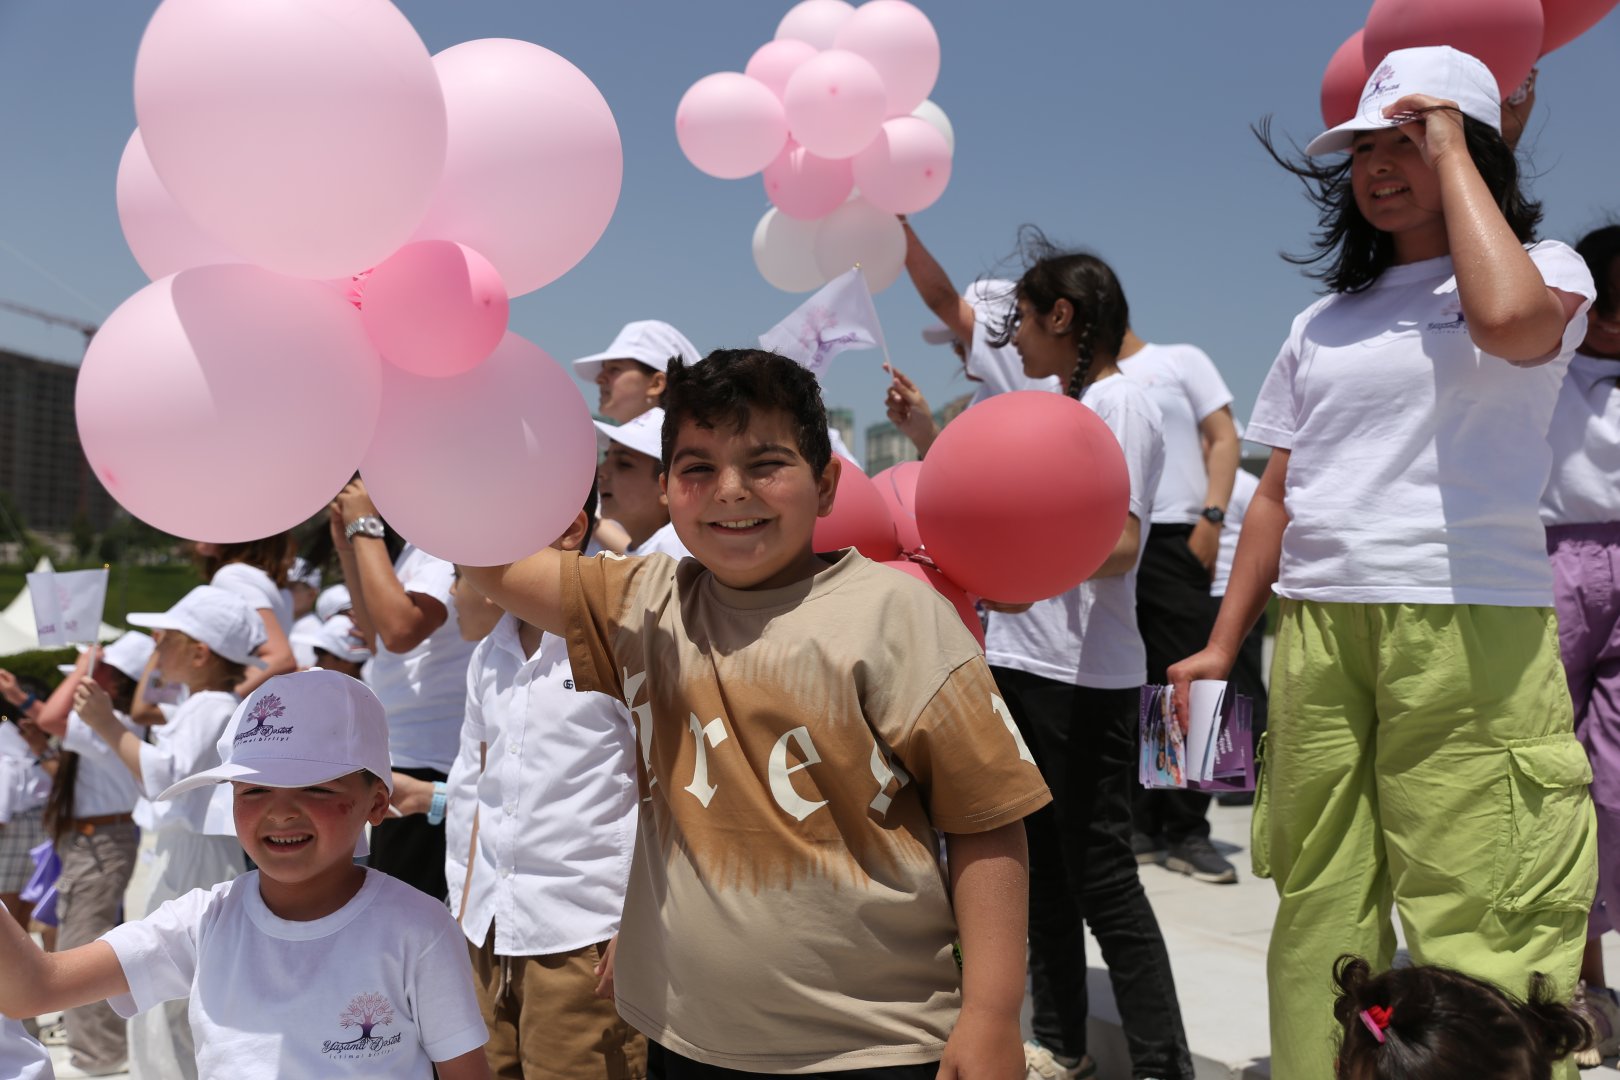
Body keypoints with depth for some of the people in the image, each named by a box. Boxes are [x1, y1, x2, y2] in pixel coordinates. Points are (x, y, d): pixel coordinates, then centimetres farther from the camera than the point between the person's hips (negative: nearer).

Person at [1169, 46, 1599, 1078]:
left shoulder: (1545, 267, 7)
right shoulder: (1323, 324, 19)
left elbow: (1511, 321, -19)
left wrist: (1452, 153, -6)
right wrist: (1222, 648, 11)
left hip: (1471, 632, -4)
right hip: (1317, 633, 4)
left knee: (1475, 927, -8)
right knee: (1317, 909, 5)